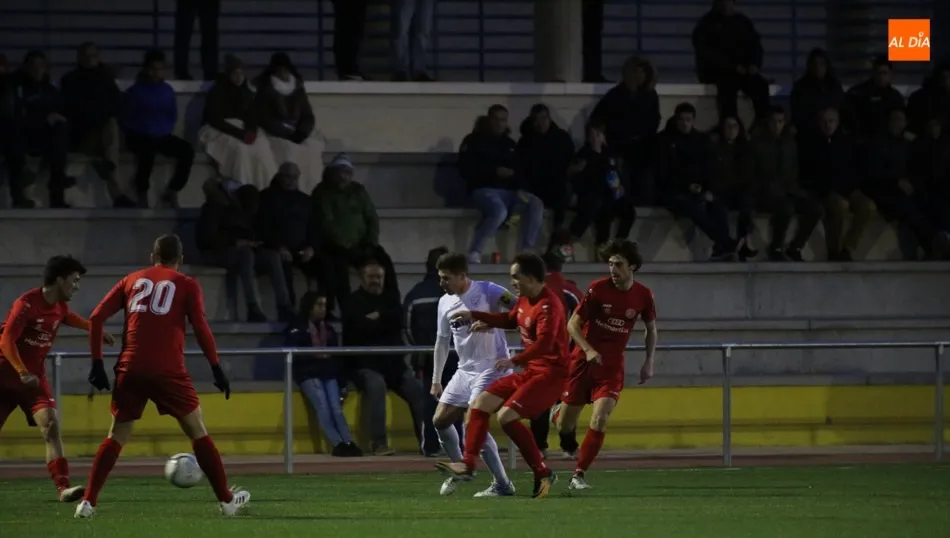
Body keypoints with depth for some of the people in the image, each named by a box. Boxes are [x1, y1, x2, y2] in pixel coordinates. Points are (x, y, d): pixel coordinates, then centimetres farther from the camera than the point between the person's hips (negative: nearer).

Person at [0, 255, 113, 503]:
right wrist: (23, 373, -34)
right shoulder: (27, 304, -18)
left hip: (34, 378, 5)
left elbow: (69, 317, 32)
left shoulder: (59, 308, 5)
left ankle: (63, 488, -26)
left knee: (51, 427, -16)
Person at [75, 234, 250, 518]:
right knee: (197, 431, 10)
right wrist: (217, 369, 6)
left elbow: (96, 318, 8)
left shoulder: (132, 281, 15)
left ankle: (88, 501, -1)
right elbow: (201, 329, -1)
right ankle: (226, 499, 12)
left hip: (131, 369, 2)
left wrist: (97, 362, 11)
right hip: (168, 370, -2)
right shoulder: (186, 285, 8)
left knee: (117, 436, 11)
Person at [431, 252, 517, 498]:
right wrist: (436, 380, 22)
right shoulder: (445, 303, 9)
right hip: (465, 370, 8)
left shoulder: (487, 292, -13)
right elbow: (443, 341, 20)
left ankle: (502, 485, -12)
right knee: (440, 420, 6)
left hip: (491, 367, -8)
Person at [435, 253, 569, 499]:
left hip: (550, 374, -10)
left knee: (507, 415, -21)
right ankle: (468, 464, 9)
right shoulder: (525, 300, 9)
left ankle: (543, 475, -12)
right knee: (480, 404, 6)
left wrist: (515, 361, -35)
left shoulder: (548, 305, -21)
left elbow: (543, 343, -32)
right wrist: (474, 316, 26)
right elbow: (510, 320, 29)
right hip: (531, 371, 10)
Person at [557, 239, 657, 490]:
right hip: (583, 361, -1)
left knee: (600, 420, -19)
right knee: (564, 427, 3)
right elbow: (573, 324, -7)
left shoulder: (643, 295, -3)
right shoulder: (598, 289, -11)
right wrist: (588, 350, -22)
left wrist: (649, 362, 5)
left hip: (612, 366, 1)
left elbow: (651, 329, 14)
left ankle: (579, 475, -9)